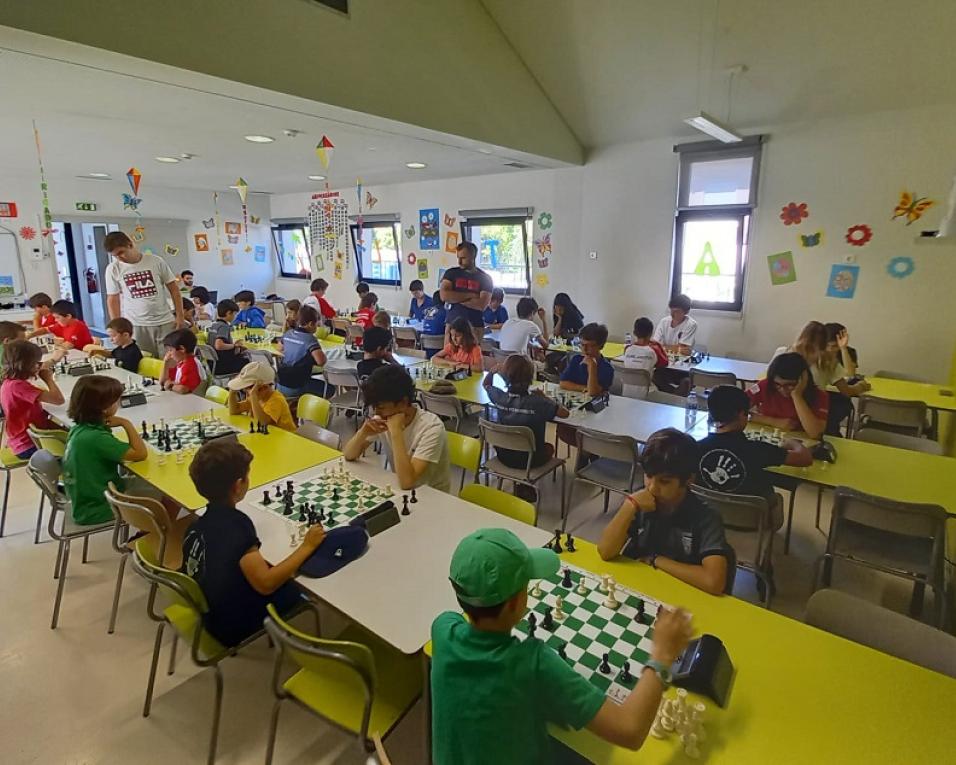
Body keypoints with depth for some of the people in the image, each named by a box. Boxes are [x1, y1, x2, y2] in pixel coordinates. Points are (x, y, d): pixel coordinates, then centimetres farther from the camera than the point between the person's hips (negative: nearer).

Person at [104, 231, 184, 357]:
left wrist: (179, 316, 0)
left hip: (165, 322, 0)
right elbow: (112, 300, 8)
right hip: (135, 326, 1)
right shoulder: (113, 269, 1)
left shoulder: (156, 261, -2)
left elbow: (173, 288, 4)